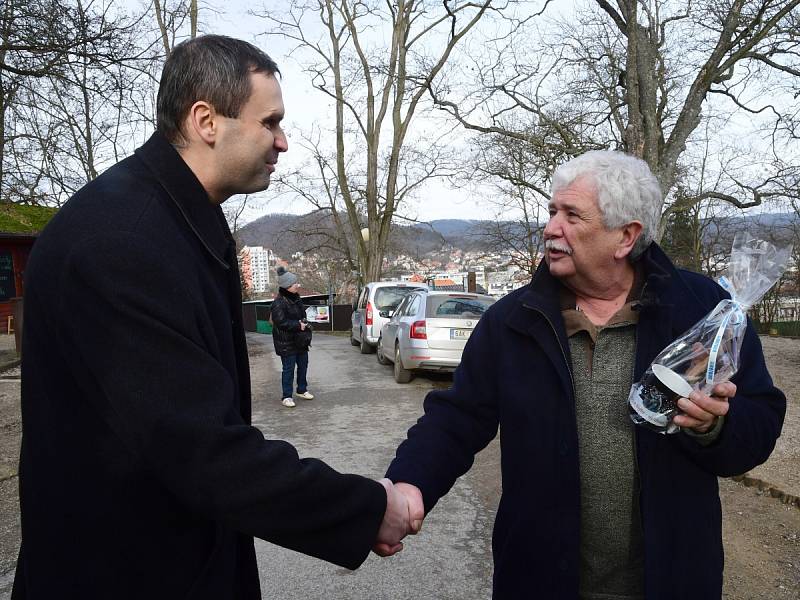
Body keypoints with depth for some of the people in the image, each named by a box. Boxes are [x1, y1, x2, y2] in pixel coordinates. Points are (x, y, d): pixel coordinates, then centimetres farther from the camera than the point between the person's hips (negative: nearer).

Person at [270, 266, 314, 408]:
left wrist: (304, 323, 4)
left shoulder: (296, 298, 9)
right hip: (287, 343, -8)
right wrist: (298, 325, -20)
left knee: (303, 365, 17)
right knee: (288, 369, -2)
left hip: (300, 340, 9)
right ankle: (286, 397, 8)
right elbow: (281, 322, -24)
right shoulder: (279, 303, -20)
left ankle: (302, 390, 33)